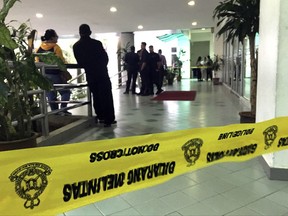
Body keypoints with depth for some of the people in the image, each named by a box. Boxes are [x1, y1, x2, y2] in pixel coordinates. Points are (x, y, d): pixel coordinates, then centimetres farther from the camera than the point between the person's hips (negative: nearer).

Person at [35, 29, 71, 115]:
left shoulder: (38, 49, 8)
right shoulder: (55, 47, -10)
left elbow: (37, 62, 8)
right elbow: (61, 60, -12)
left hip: (44, 74, 6)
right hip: (55, 73, -6)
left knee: (51, 94, 12)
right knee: (65, 92, 6)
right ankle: (63, 109, -6)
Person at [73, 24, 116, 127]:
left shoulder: (76, 46, -2)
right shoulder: (96, 43, -13)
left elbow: (79, 62, 3)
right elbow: (105, 57, -4)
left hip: (89, 74, 4)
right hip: (101, 73, -4)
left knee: (96, 95, 15)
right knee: (106, 96, 2)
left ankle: (100, 117, 19)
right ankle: (108, 119, 2)